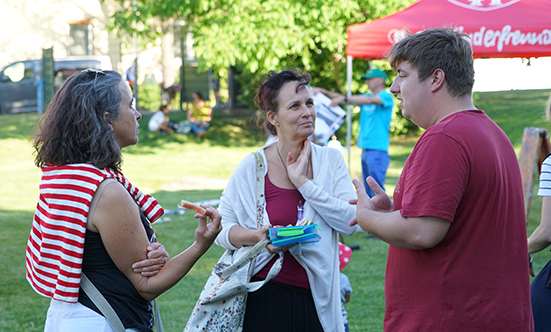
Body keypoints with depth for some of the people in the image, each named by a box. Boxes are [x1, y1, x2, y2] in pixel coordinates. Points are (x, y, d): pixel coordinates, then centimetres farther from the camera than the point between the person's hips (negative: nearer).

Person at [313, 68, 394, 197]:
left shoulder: (386, 96, -4)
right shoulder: (366, 96, 19)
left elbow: (369, 100, -22)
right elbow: (342, 97, 14)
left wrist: (343, 99, -28)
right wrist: (323, 91, 1)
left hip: (378, 150, -8)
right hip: (365, 150, 8)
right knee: (368, 190, 7)